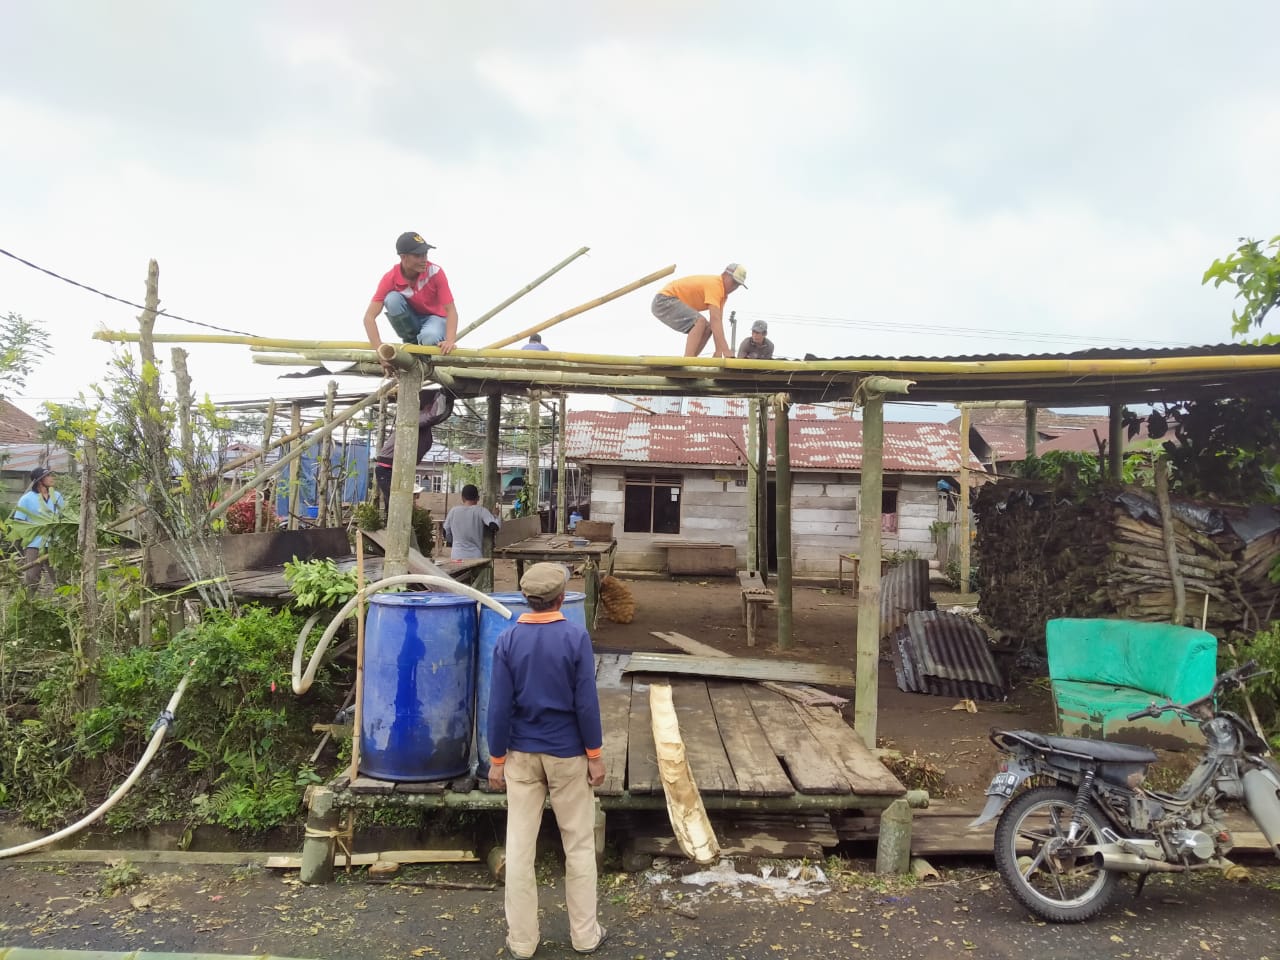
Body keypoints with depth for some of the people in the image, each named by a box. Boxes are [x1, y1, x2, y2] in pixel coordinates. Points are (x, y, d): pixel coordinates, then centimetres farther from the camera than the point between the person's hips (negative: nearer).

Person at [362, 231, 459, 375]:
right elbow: (369, 316, -26)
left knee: (429, 338, -39)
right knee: (392, 298, -30)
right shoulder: (390, 278, -22)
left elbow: (450, 310, -23)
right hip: (410, 320, 2)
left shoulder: (435, 272, -23)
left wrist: (450, 340, -42)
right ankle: (410, 343, -8)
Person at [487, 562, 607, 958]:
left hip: (521, 753, 2)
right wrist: (595, 755, -2)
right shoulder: (576, 637, -13)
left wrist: (496, 759, 3)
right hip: (566, 752, -2)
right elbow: (586, 703, -12)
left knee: (519, 846, 10)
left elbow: (499, 706, -6)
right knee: (579, 844, 12)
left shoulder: (507, 640, -7)